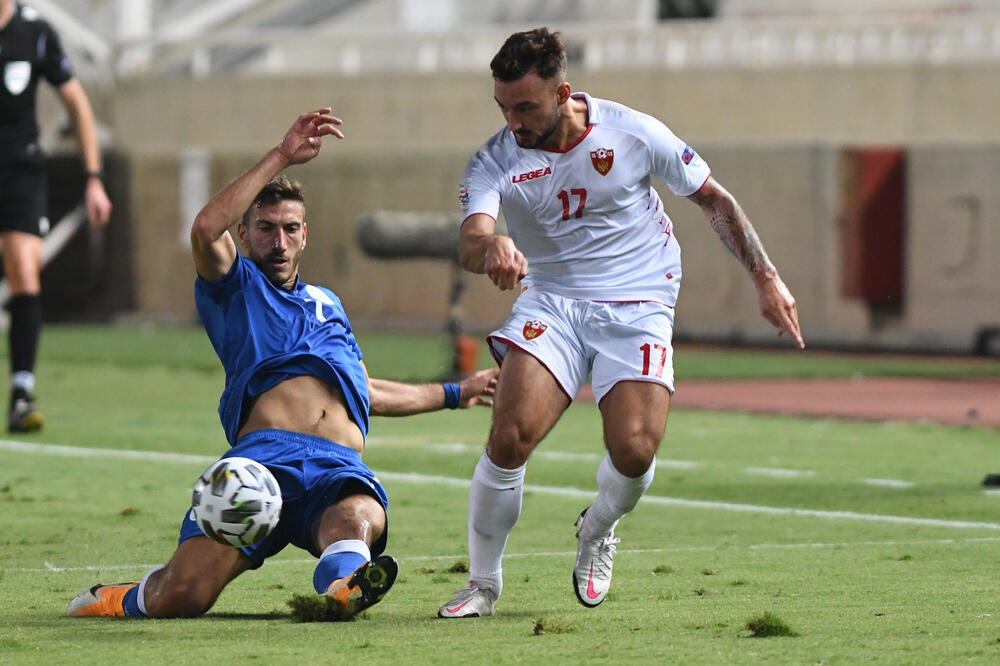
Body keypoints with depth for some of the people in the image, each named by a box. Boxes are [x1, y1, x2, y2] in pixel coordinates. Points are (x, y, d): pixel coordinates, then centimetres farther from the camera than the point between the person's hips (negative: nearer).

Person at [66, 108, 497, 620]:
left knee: (359, 515, -38)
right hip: (264, 452, -3)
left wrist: (454, 394, 62)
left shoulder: (327, 303, 39)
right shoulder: (235, 286, 20)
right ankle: (129, 599, 10)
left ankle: (343, 582, -69)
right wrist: (282, 157, -3)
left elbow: (364, 393, 52)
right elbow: (206, 229, -3)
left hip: (340, 467, 4)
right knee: (181, 596, -22)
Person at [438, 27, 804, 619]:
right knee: (509, 437, -22)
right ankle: (483, 584, -2)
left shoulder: (634, 133, -10)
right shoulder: (497, 161, -9)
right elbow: (469, 244, -27)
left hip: (639, 307, -1)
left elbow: (713, 198, 4)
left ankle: (598, 531, 17)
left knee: (635, 452, -20)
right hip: (551, 301, 1)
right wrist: (491, 246, -52)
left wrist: (766, 278, 1)